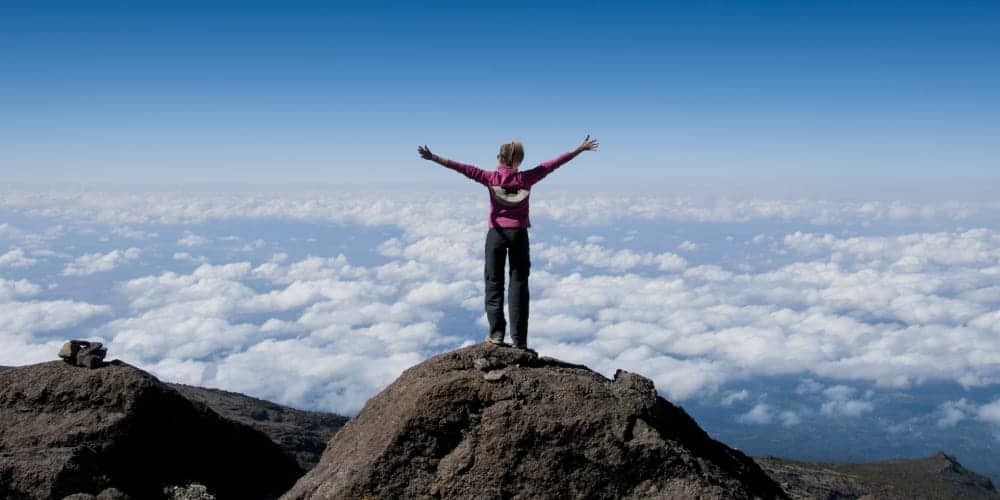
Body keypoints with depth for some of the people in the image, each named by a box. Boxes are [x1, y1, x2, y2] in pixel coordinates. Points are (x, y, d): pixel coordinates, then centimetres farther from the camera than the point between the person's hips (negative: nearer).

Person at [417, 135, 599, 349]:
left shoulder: (491, 178, -5)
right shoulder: (526, 178, -2)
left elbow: (464, 168, -7)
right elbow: (552, 164, 4)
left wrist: (434, 158, -4)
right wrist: (580, 149, 11)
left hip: (496, 233, -1)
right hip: (519, 233, 1)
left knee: (494, 283, 8)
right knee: (519, 283, 4)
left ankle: (496, 332, 1)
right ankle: (519, 339, 1)